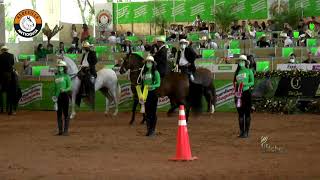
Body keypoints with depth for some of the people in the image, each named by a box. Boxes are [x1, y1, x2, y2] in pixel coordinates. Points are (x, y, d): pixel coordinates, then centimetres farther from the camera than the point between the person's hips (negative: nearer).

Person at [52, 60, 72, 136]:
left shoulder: (66, 76, -4)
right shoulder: (56, 77, 11)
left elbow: (70, 87, -7)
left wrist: (64, 90, -24)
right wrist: (54, 96, 11)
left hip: (64, 95, -6)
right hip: (58, 96, 6)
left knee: (65, 113, -2)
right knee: (59, 113, 8)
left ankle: (66, 130, 1)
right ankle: (60, 130, 15)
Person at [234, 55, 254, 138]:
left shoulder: (249, 71, -1)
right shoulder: (237, 72, 12)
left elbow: (252, 82, -2)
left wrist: (246, 84, -18)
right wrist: (235, 84, -2)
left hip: (246, 92, -5)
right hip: (239, 93, 5)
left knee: (247, 112, -2)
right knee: (240, 113, 8)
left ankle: (246, 132, 1)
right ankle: (241, 131, 14)